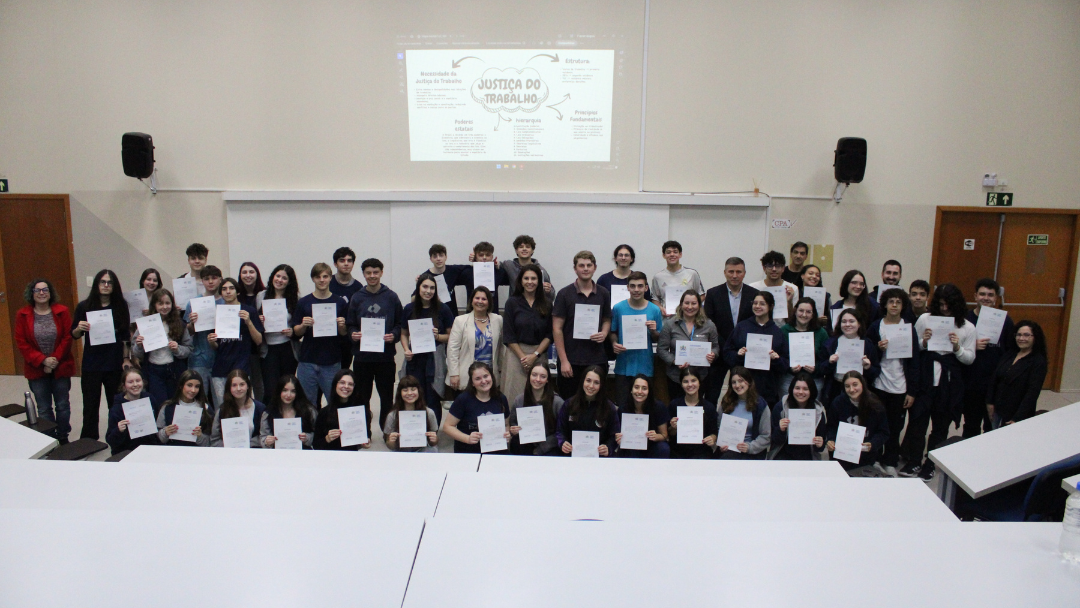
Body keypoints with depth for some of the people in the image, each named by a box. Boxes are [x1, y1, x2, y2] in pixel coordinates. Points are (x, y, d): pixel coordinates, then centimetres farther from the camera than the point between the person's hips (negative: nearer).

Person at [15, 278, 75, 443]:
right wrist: (42, 360, -13)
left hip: (61, 368, 0)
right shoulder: (22, 315, -2)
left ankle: (63, 439, 23)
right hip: (36, 370, 0)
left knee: (63, 405, 9)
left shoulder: (62, 311, -3)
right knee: (44, 409, 7)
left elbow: (67, 338, -5)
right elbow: (21, 342, -4)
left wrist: (55, 359, -14)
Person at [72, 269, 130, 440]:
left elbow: (125, 336, 7)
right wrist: (79, 328, -15)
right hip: (91, 365, -1)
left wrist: (126, 358, 2)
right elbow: (74, 335, 6)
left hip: (115, 364, 1)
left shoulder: (121, 306, 2)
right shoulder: (84, 307, -1)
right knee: (90, 407, 4)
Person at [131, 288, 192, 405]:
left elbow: (189, 349, 5)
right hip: (153, 372, -1)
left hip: (175, 371, 2)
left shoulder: (179, 323, 3)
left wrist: (178, 349, -14)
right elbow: (135, 354, 2)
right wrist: (139, 346, -19)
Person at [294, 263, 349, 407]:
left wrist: (341, 326, -14)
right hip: (307, 362, 1)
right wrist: (303, 325, -15)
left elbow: (345, 334, 7)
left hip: (332, 362, 0)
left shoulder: (339, 302, 5)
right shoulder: (303, 303, 5)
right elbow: (296, 333, 5)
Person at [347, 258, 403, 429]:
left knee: (387, 397, 7)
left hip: (386, 356, -1)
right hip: (362, 356, 1)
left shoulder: (391, 297, 3)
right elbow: (350, 325, 9)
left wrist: (394, 335, -14)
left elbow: (400, 324, 5)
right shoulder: (357, 298, 7)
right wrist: (353, 334, -12)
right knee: (361, 397, 7)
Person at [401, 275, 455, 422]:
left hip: (435, 360, -2)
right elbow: (404, 334, 15)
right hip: (415, 360, 2)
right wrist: (406, 350, -2)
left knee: (433, 401, -1)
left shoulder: (443, 309, -1)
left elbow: (451, 335, 3)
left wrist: (438, 336, -15)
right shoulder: (409, 309, 6)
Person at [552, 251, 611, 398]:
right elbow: (557, 328, -5)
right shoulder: (565, 294, -3)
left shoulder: (603, 294, 7)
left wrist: (604, 333, -7)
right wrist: (563, 360, -11)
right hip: (571, 360, -3)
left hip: (597, 359, 3)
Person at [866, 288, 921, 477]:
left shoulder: (909, 328, 2)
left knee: (896, 426, 5)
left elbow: (914, 360, 2)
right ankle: (874, 459, 16)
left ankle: (890, 462, 16)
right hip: (878, 385, 0)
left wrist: (912, 391, -2)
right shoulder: (875, 326, 1)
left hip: (900, 387, 0)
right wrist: (879, 349, -16)